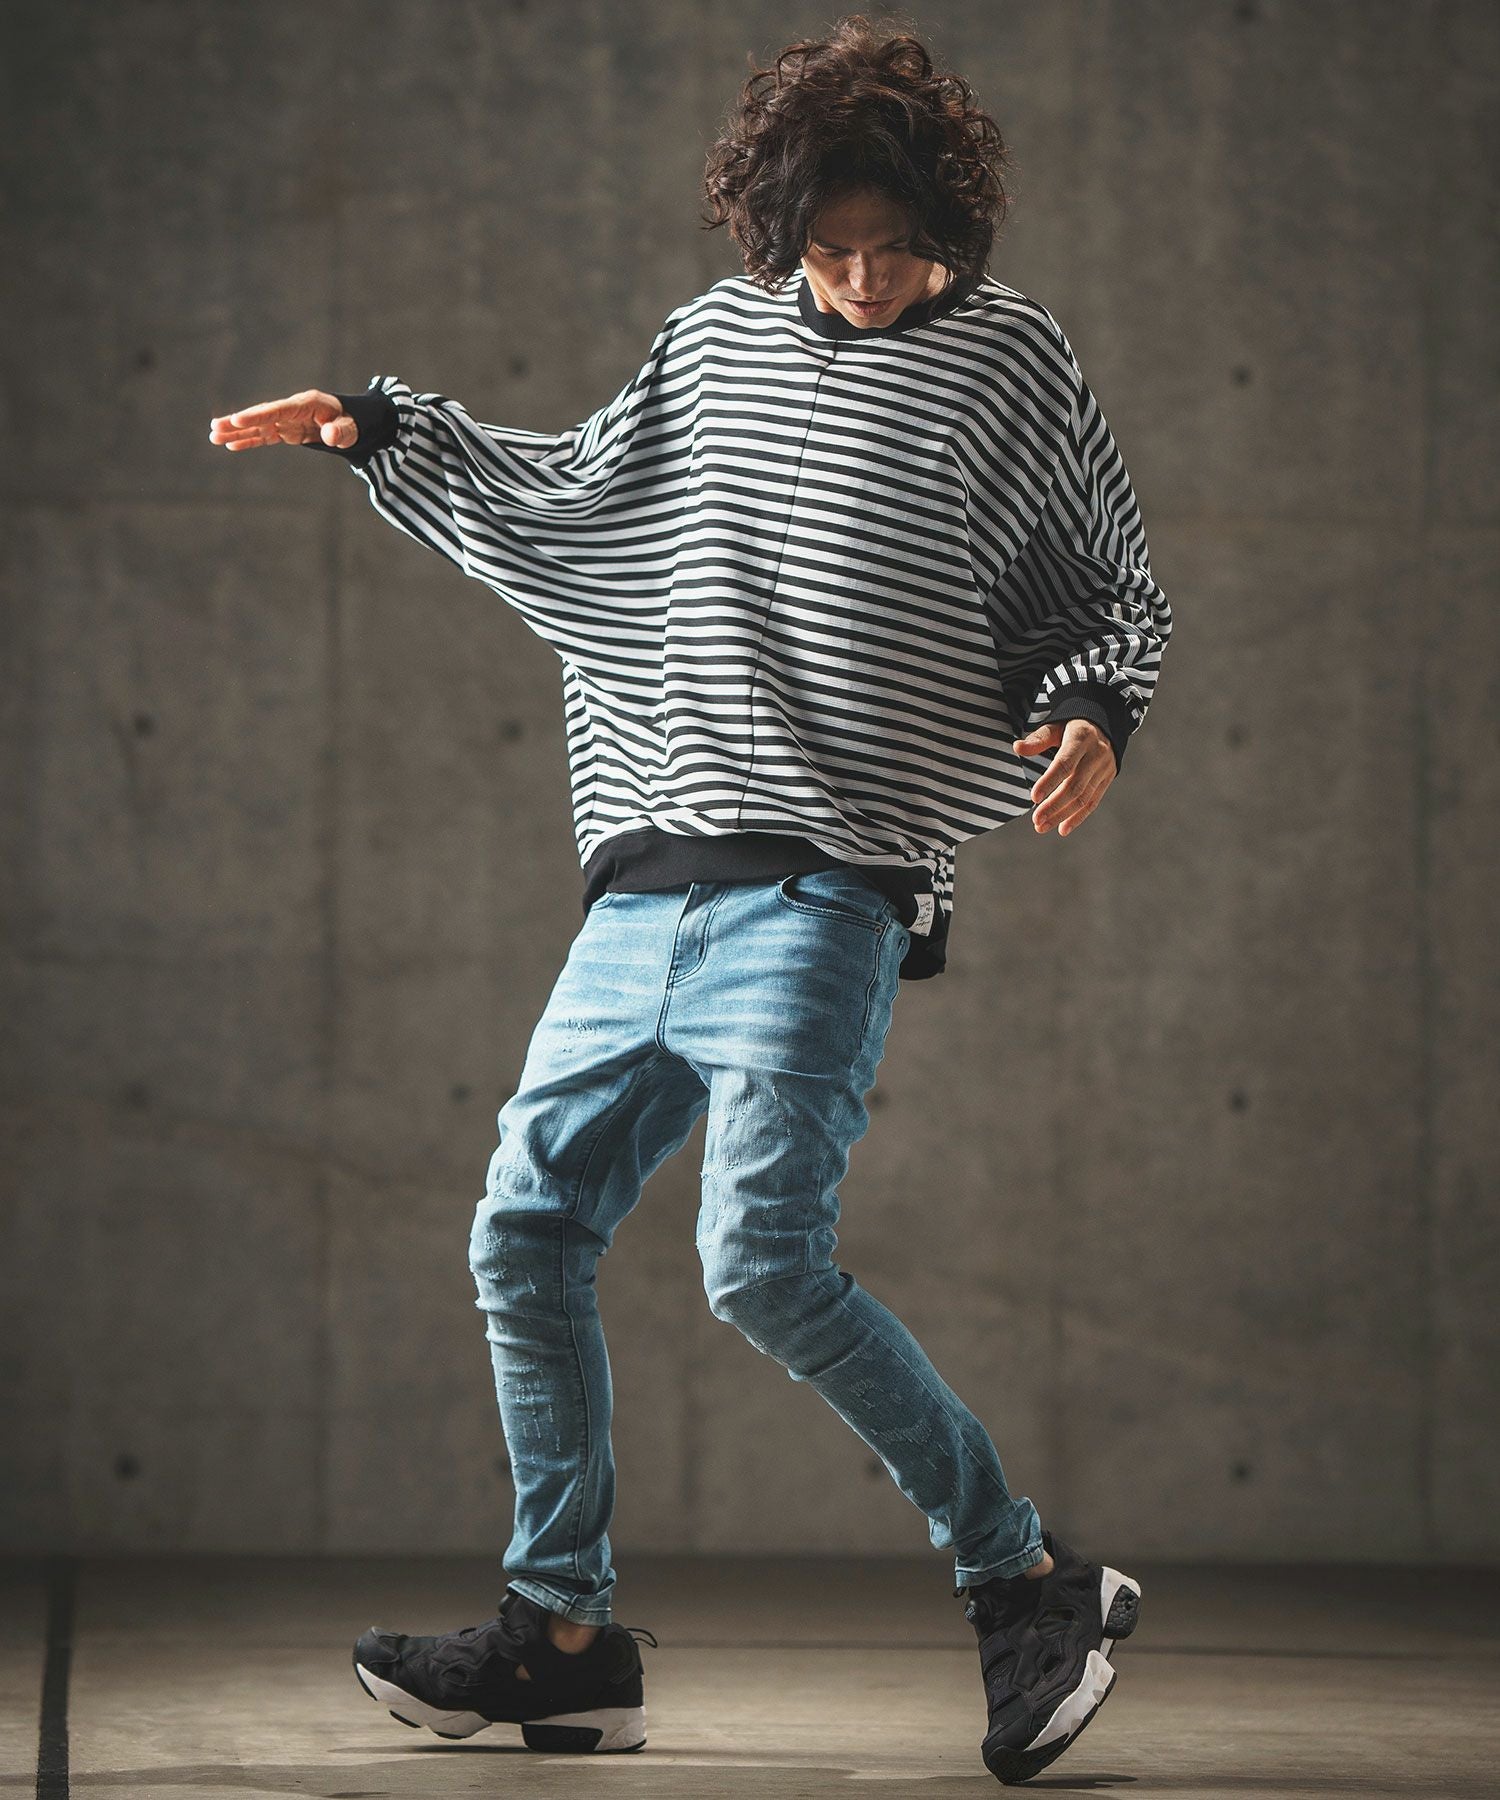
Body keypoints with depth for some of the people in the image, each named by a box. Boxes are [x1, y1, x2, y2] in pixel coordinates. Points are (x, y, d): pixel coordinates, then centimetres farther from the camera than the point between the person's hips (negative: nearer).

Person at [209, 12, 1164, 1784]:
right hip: (646, 890, 6)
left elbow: (1118, 593, 6)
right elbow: (573, 490, 29)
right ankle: (565, 1629, 16)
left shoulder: (1008, 356, 0)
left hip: (827, 889, -6)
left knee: (763, 1258, -19)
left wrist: (1093, 714, -14)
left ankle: (1026, 1583, -8)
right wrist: (379, 431, 23)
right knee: (525, 1236, 5)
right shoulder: (717, 333, 13)